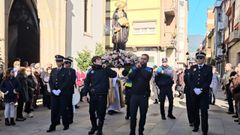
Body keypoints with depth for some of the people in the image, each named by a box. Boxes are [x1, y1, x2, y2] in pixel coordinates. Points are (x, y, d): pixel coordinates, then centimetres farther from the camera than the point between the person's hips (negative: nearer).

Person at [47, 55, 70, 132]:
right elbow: (50, 81, 9)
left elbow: (66, 82, -9)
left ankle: (66, 125, 16)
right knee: (53, 109, 2)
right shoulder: (53, 71, 12)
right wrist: (53, 90, -5)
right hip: (53, 93, 4)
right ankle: (53, 126, 8)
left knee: (63, 109, 2)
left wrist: (59, 90, -16)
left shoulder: (65, 71, -1)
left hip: (63, 93, -3)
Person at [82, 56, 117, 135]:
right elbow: (86, 83, 3)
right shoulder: (90, 71, 4)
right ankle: (94, 127, 31)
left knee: (101, 113, 3)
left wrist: (106, 68, -12)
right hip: (93, 95, 1)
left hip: (102, 95, -1)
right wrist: (84, 94, -3)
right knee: (92, 111, 9)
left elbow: (114, 75, -7)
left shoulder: (105, 70, 4)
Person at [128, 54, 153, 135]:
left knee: (143, 115, 7)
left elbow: (147, 76, -17)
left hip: (144, 95, -1)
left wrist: (140, 68, -7)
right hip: (134, 94, 1)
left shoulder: (149, 69, 4)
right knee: (132, 114, 1)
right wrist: (136, 68, -13)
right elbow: (130, 77, -6)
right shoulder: (134, 68, 10)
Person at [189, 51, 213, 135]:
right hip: (194, 92, 3)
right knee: (195, 110, 8)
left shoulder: (209, 68, 2)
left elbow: (209, 81, -6)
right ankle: (196, 126, 23)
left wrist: (201, 89, -15)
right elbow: (190, 80, 4)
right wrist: (194, 89, -11)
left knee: (204, 111, -3)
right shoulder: (193, 68, 10)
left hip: (204, 93, -3)